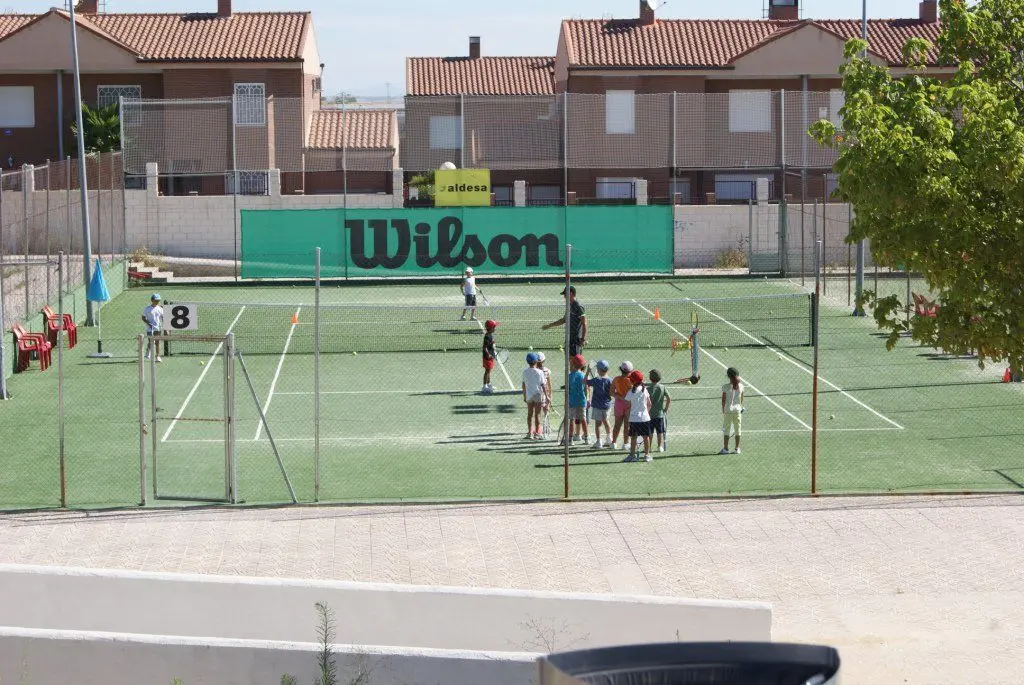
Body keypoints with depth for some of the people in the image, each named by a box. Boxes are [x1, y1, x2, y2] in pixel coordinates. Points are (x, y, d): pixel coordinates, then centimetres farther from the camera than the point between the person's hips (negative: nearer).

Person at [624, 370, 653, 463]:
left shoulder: (630, 392, -6)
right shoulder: (645, 390, -1)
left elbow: (628, 406, -2)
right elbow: (649, 404, 4)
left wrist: (627, 418, 9)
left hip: (633, 418, -1)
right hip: (644, 417, 1)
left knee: (633, 437, 5)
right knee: (646, 437, 7)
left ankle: (632, 455, 6)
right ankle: (647, 455, 10)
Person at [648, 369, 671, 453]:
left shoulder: (648, 389, -10)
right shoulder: (662, 387, -3)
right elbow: (669, 399, -3)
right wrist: (666, 409, 7)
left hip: (650, 414, -2)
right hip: (660, 413, 2)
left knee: (650, 433, 7)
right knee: (660, 432, 11)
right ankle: (660, 447, 11)